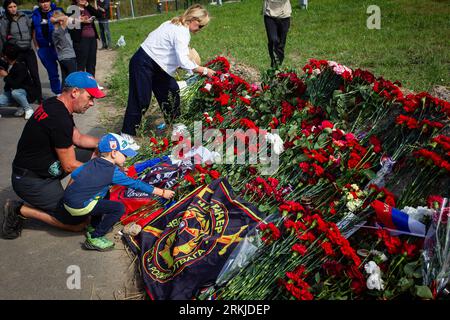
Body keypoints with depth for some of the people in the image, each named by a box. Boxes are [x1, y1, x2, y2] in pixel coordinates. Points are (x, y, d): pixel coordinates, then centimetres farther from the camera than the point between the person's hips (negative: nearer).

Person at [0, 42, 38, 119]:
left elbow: (15, 85, -31)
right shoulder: (7, 65, 0)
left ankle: (28, 109, -13)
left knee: (15, 92, -39)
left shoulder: (21, 67, -24)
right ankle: (21, 107, 6)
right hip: (11, 92, 7)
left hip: (28, 93, -7)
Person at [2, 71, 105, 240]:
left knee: (92, 153, 10)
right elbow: (70, 166, -20)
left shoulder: (55, 105, 3)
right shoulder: (59, 119, -28)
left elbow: (78, 138, 14)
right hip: (31, 182, -10)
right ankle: (20, 211, -1)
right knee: (79, 223, -8)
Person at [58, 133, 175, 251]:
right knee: (119, 208, -10)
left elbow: (74, 175, 13)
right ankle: (94, 238, -1)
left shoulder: (93, 162, 9)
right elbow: (135, 184, -11)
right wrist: (162, 192, -6)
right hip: (78, 207, -9)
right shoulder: (113, 172, -13)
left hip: (66, 200, 9)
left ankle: (93, 226, 30)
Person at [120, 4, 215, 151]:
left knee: (171, 90, 12)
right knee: (141, 99, -7)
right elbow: (183, 62, -30)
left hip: (156, 64, 10)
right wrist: (205, 70, -21)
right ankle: (127, 136, 2)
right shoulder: (181, 32, -23)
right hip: (143, 63, -10)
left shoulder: (177, 25, 8)